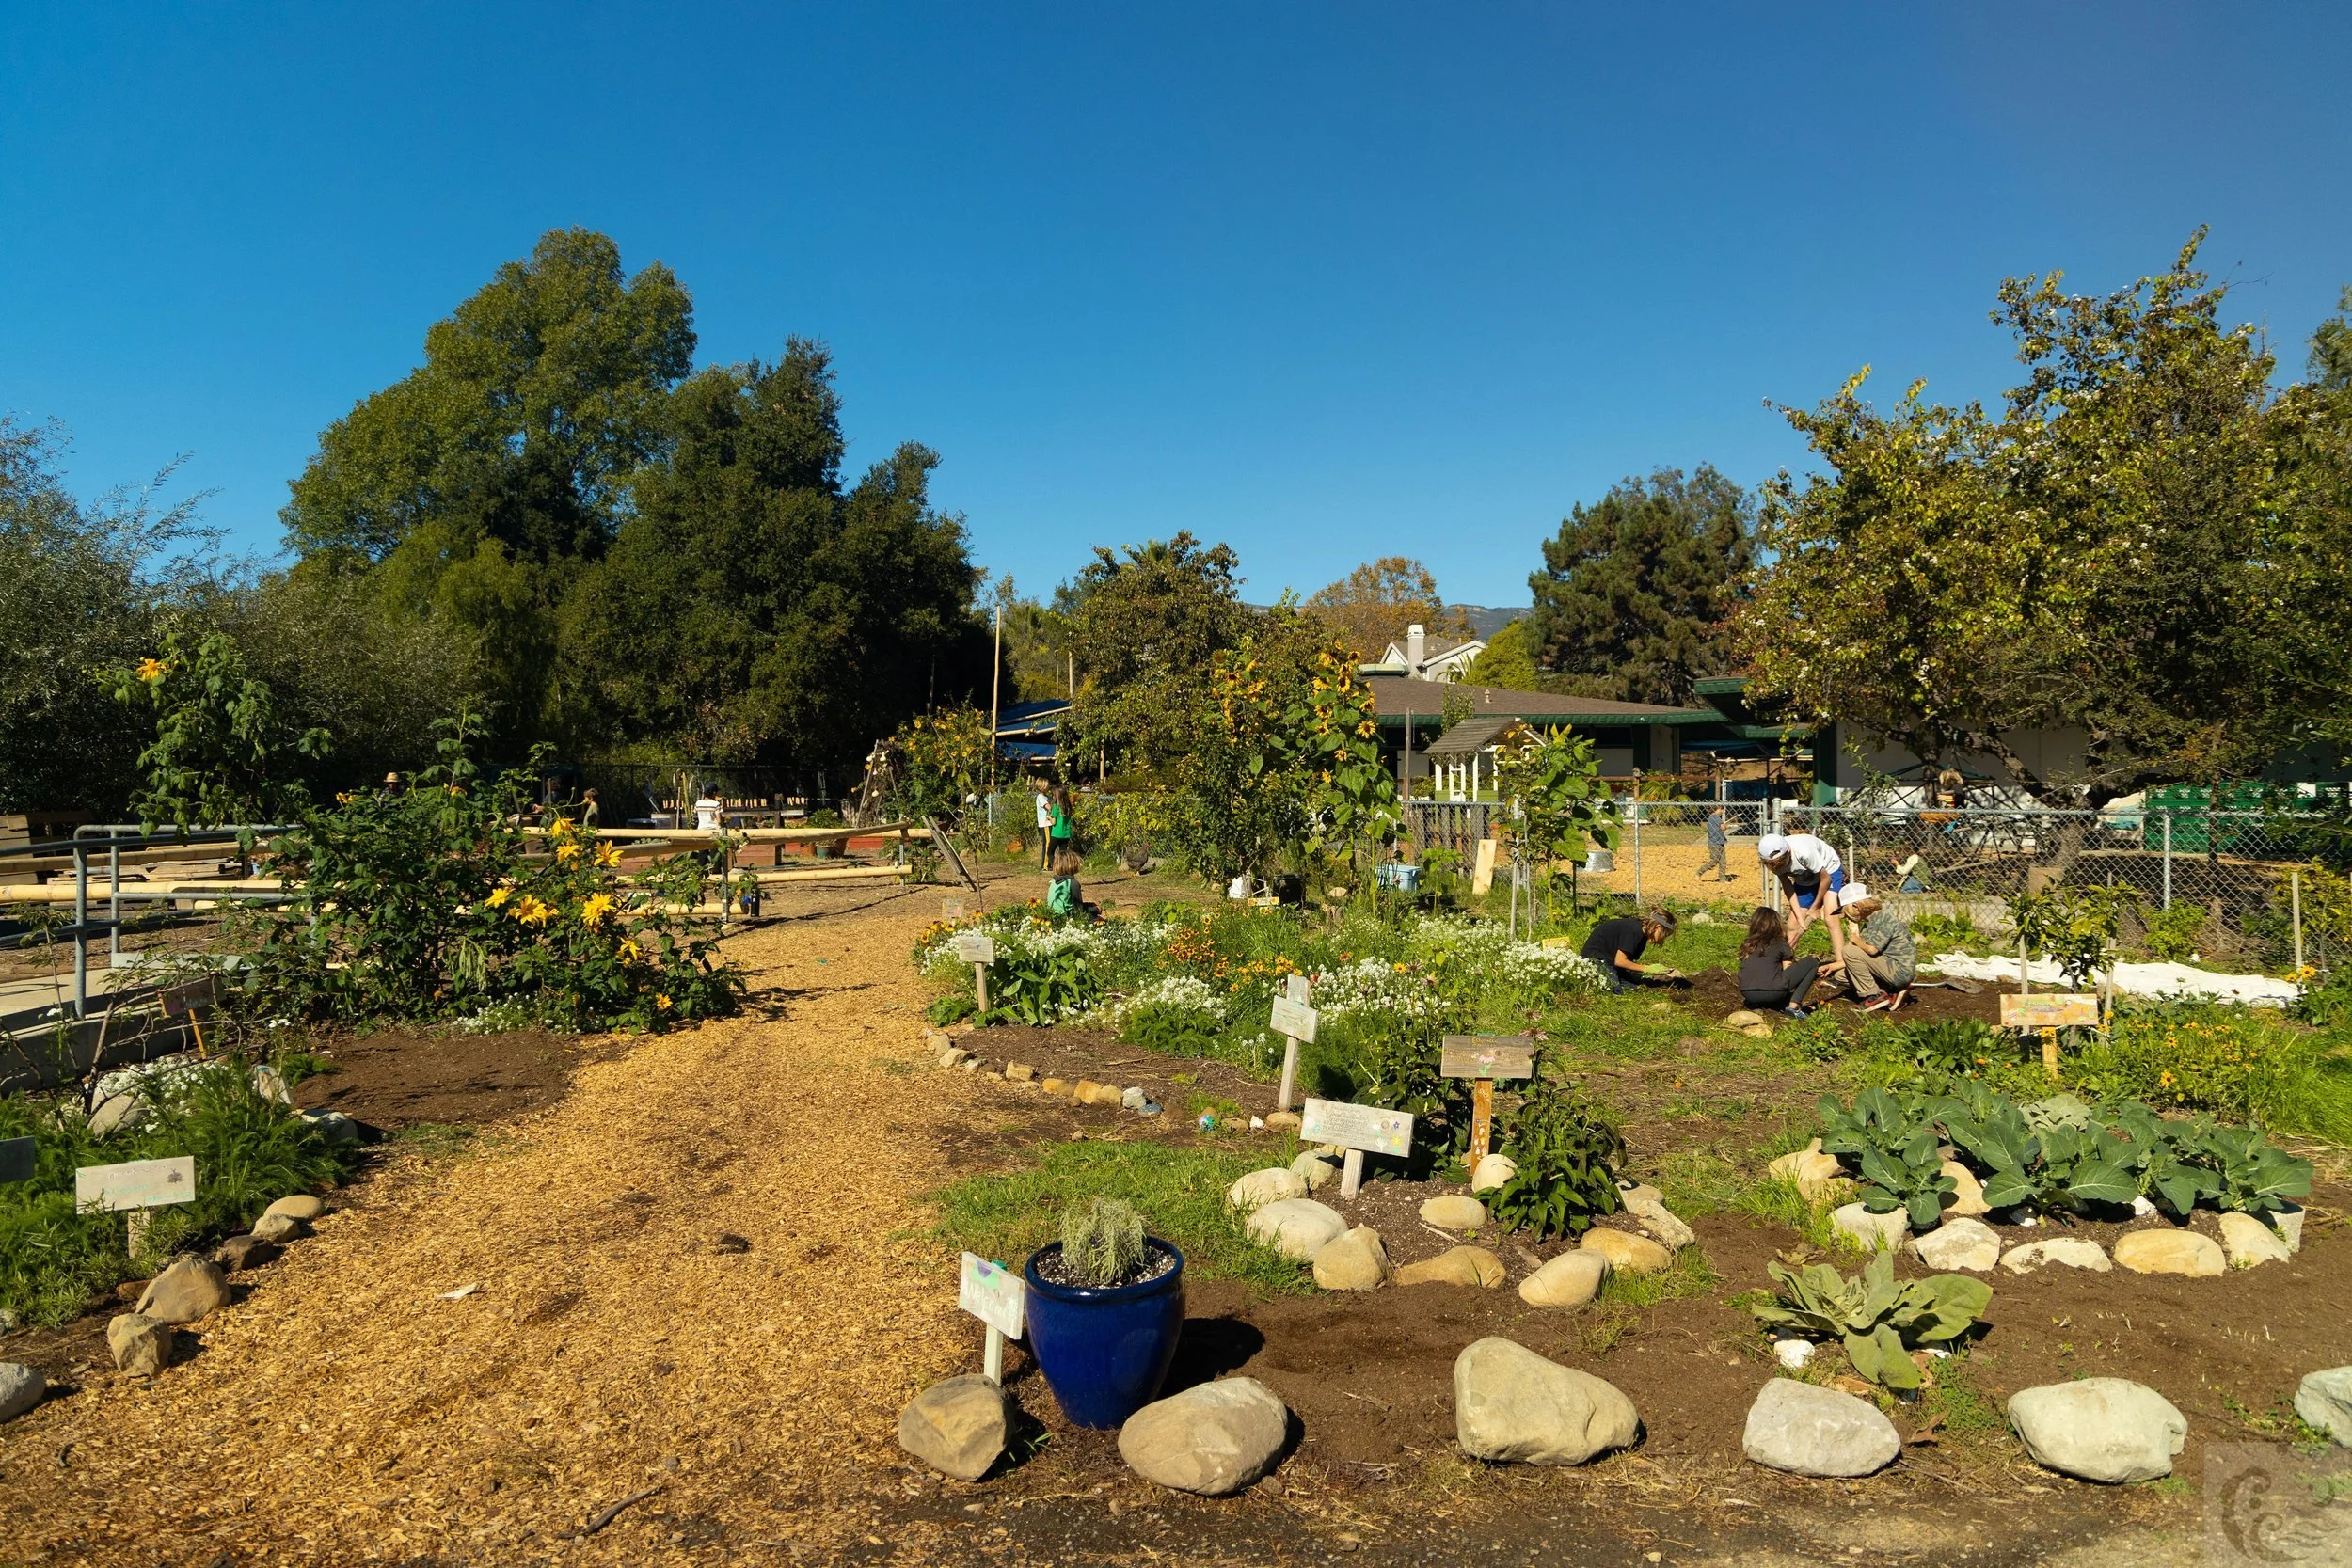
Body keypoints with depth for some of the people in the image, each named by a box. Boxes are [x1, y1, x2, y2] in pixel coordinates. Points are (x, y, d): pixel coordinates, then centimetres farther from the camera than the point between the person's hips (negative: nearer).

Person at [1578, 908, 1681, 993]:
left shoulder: (1642, 935, 5)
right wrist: (1647, 968, -20)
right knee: (1616, 990, -23)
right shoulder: (1633, 929, -25)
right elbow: (1620, 961, -26)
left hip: (1610, 957, 10)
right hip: (1594, 956, -10)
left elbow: (1630, 962, -1)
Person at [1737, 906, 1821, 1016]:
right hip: (1773, 992, -6)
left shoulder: (1746, 945, 19)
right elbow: (1788, 969, 15)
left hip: (1748, 995, 6)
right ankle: (1794, 1006, -2)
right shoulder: (1780, 943, 9)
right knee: (1812, 962, 10)